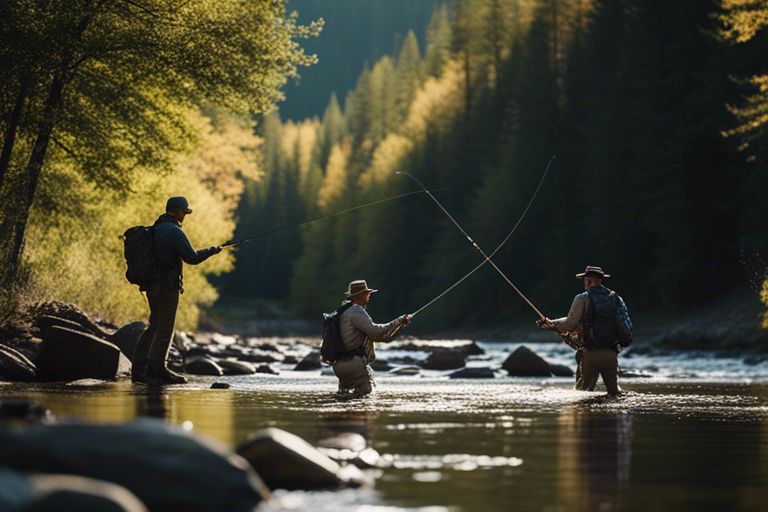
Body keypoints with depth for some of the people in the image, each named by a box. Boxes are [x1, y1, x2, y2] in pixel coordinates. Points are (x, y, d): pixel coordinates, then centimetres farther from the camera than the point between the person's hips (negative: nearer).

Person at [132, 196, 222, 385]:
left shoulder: (155, 229, 14)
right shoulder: (174, 231, -13)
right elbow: (192, 258, -16)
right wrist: (212, 251, -2)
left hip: (152, 285, 9)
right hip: (167, 285, -9)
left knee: (155, 326, 14)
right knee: (164, 329, -3)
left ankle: (139, 369, 12)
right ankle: (156, 369, -2)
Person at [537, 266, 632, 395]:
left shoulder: (583, 299, -4)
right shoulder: (616, 298, 9)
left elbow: (570, 324, -4)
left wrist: (551, 324, 12)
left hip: (590, 354, -4)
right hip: (611, 353, 4)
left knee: (582, 391, 2)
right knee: (614, 390, 11)